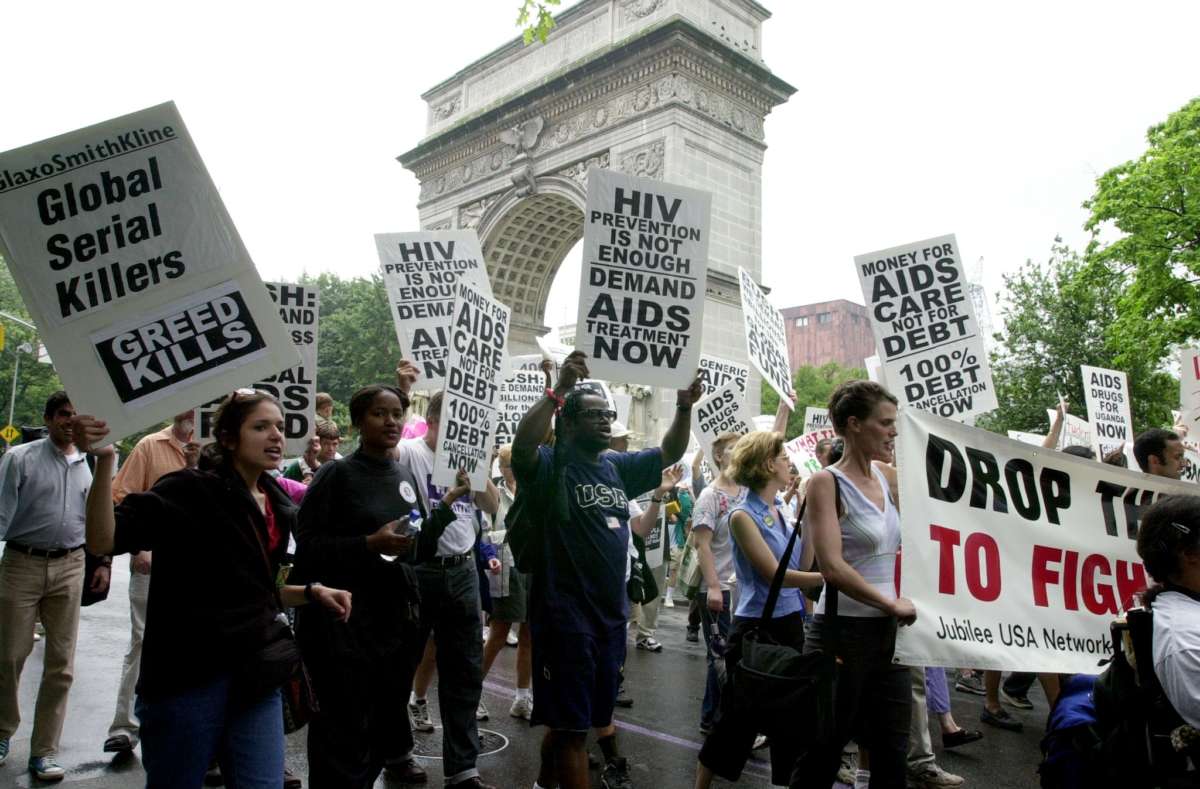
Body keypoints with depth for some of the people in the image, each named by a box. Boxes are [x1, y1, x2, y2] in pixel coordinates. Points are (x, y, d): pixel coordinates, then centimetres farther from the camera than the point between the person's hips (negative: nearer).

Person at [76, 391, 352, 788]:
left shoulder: (276, 506, 9)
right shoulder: (190, 489, -11)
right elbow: (103, 540, -22)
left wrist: (312, 592, 5)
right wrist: (104, 459, -32)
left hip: (256, 676, 6)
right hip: (188, 674, -6)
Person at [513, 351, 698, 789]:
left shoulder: (618, 467, 9)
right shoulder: (552, 465, -11)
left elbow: (670, 452, 10)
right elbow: (522, 444, -32)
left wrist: (684, 407, -7)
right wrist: (558, 390, -37)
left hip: (611, 612, 8)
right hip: (566, 615, -8)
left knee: (593, 714, 22)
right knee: (571, 724, 2)